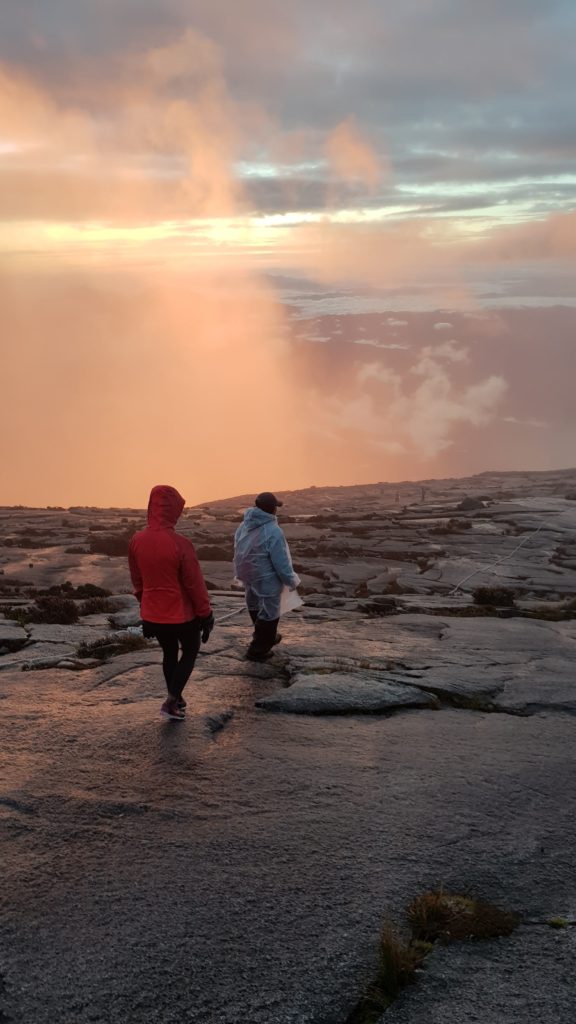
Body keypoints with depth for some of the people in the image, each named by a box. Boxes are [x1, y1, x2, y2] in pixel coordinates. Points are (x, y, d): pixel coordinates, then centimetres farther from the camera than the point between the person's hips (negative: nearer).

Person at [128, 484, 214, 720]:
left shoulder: (136, 541, -8)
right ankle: (171, 701, 11)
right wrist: (206, 614, -4)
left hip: (153, 614, 5)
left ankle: (175, 699, 37)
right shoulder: (180, 544, -25)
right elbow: (195, 584, -17)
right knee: (190, 652, 19)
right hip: (183, 614, -5)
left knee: (169, 653, 24)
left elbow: (137, 581, 5)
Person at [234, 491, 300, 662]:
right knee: (268, 613, 7)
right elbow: (281, 562, -23)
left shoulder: (244, 525, -2)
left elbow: (238, 552, 7)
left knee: (256, 607, 25)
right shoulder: (273, 531, -27)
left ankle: (267, 637, 46)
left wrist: (241, 574, 19)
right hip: (266, 579, -8)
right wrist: (292, 581, -8)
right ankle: (258, 650, 13)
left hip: (247, 576, 8)